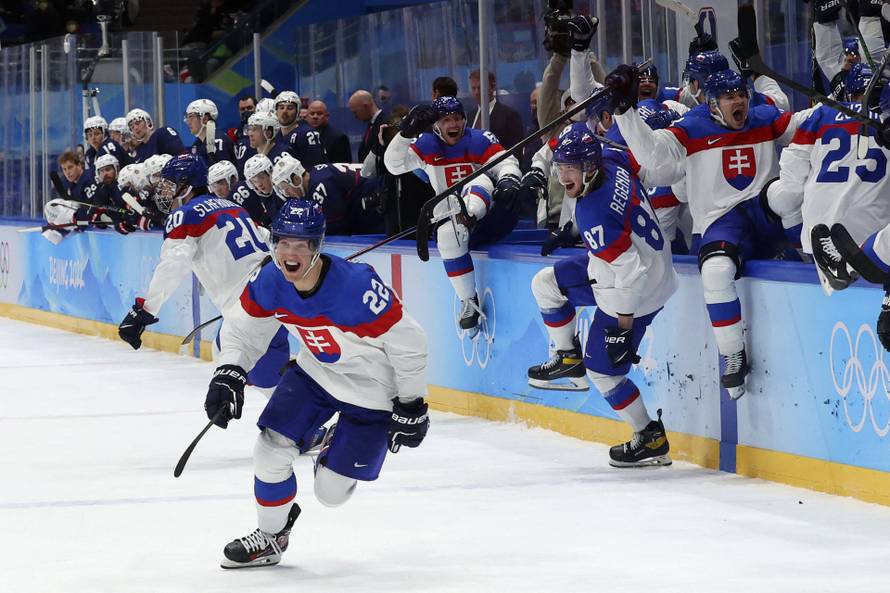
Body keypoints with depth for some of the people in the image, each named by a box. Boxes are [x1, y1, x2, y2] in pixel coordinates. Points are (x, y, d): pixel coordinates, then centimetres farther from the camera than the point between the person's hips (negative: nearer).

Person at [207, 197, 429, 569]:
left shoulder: (358, 287, -35)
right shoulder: (270, 283, -17)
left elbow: (407, 342, -25)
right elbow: (243, 326, 1)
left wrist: (410, 407, -15)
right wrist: (228, 375, -15)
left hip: (371, 388, -5)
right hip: (315, 372, 5)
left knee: (331, 491, -1)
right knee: (271, 449, -5)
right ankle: (269, 537, 20)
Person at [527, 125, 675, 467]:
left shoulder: (594, 214, -33)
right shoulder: (611, 163, -9)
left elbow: (628, 269, -33)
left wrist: (622, 326, -25)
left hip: (637, 294, -10)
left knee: (603, 369, 3)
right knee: (546, 283, 15)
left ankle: (651, 440, 12)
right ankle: (569, 359, 27)